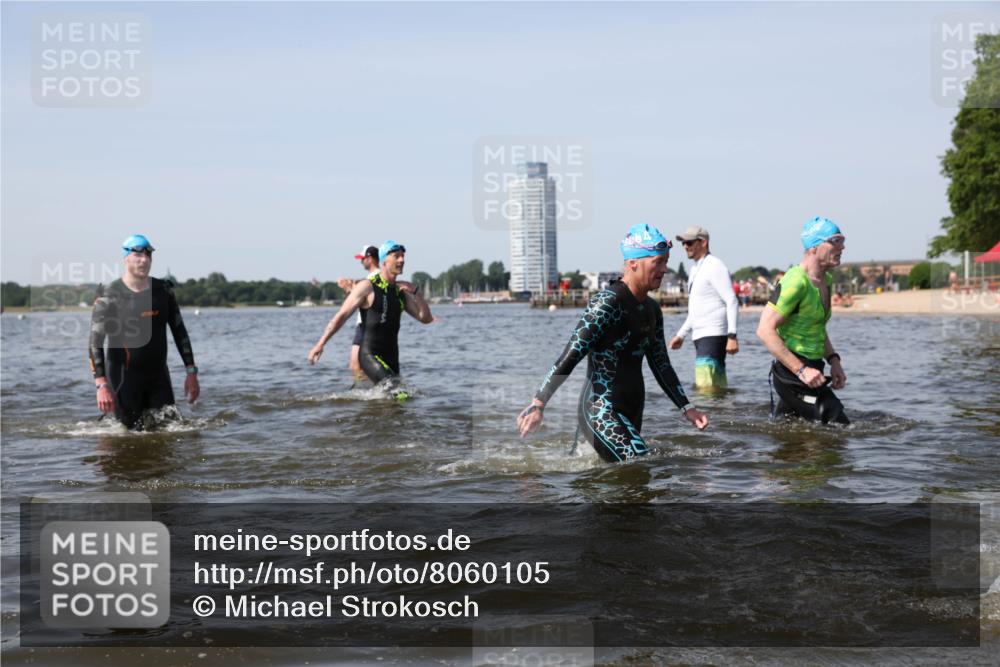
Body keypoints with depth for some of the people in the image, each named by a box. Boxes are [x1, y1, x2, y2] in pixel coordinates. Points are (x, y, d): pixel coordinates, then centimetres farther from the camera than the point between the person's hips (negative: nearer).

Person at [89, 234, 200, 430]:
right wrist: (102, 385, -24)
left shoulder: (163, 291, 4)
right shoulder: (109, 297, -9)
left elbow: (180, 332, 10)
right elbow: (96, 342, -13)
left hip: (158, 375, 4)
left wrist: (191, 373, 5)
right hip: (124, 377, -4)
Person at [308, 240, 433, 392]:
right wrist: (320, 344, -11)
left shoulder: (401, 291, 12)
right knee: (392, 386, -29)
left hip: (391, 357, 7)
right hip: (369, 355, -7)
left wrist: (415, 292, -8)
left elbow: (426, 318, 7)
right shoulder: (367, 287, -5)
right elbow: (341, 316, -6)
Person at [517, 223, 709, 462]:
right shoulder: (608, 302, -14)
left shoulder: (652, 310, 14)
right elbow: (571, 355, -19)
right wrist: (538, 403, -23)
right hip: (601, 413, -9)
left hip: (632, 413, 9)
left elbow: (661, 366, 22)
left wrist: (687, 408, 18)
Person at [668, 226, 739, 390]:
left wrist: (732, 336, -24)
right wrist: (681, 334, 23)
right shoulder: (696, 269, 19)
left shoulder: (714, 267, -10)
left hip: (714, 335, -10)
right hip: (700, 336, 10)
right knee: (718, 387, 10)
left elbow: (732, 302, -17)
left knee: (706, 386, -19)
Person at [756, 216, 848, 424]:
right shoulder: (796, 281, -19)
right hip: (792, 374, -10)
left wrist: (833, 360, 11)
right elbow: (765, 330, -23)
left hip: (808, 370, 10)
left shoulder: (826, 281, 11)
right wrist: (801, 370, -24)